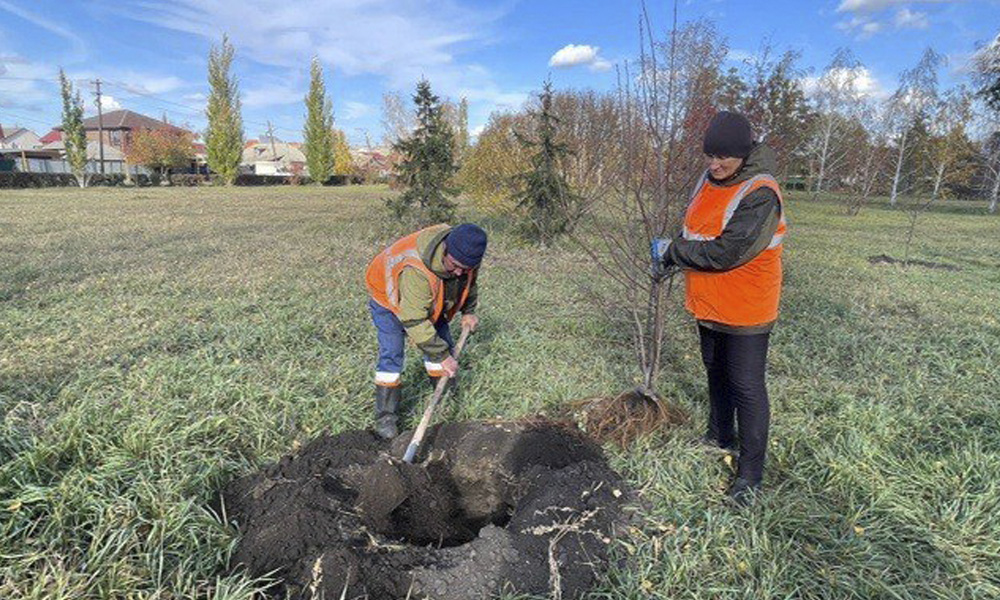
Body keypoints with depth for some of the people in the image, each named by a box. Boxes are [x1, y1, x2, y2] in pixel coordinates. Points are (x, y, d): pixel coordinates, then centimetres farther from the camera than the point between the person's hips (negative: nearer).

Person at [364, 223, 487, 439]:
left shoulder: (465, 254, -23)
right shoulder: (416, 270, -46)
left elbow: (469, 283, 3)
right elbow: (415, 322, -41)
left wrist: (468, 311, -3)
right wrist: (442, 356, -36)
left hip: (432, 302, 7)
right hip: (389, 298, -6)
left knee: (443, 345, 5)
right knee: (391, 356, -14)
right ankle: (385, 417, -3)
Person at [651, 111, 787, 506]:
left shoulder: (760, 195, -25)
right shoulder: (710, 179, 2)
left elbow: (725, 254, -31)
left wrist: (672, 250, -20)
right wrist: (669, 259, -2)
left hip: (744, 312, -8)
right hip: (709, 305, 8)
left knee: (747, 388, 3)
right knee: (716, 372, 23)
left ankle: (750, 472, 17)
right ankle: (720, 436, 44)